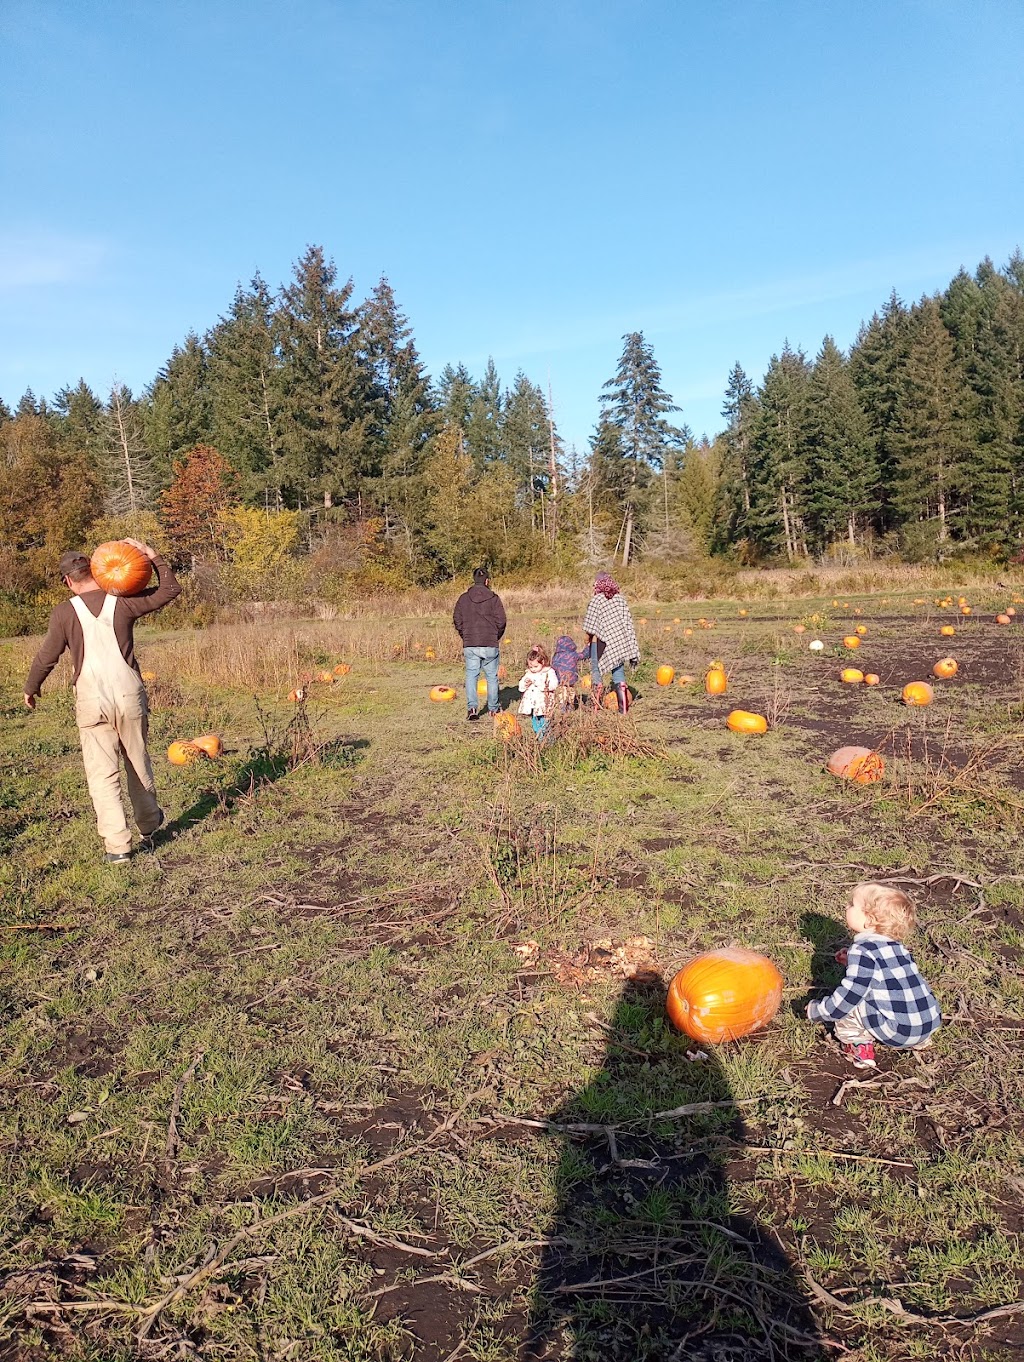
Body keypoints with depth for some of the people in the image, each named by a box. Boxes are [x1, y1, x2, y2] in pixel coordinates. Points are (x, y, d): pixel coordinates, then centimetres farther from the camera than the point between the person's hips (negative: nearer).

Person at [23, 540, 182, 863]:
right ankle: (148, 827, 33)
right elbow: (170, 589, 9)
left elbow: (47, 656, 5)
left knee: (102, 773, 3)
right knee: (138, 763, 18)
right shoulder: (123, 602, -2)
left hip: (91, 701, -2)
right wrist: (154, 557, 12)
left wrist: (31, 688, 20)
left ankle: (117, 844, 0)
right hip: (129, 695, 2)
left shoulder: (65, 612, -4)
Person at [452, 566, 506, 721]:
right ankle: (492, 709, 16)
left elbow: (457, 621, 4)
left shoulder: (463, 598, 4)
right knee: (492, 677, 11)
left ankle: (472, 707, -8)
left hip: (469, 645, 1)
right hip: (490, 644, -1)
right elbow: (501, 621, -6)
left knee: (471, 676, 6)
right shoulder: (493, 598, -4)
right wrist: (496, 637, 11)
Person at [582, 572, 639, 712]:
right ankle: (623, 707, 3)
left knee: (595, 669, 8)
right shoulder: (620, 597, 4)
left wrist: (588, 636, 11)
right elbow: (627, 619, 6)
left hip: (601, 640, -4)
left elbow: (590, 623, -8)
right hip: (619, 640, 4)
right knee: (618, 671, 8)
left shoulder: (596, 599, -9)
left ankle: (597, 704, 7)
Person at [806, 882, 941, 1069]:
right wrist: (853, 962, 24)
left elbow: (848, 995, -15)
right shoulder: (896, 946, 11)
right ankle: (919, 1041, 25)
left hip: (900, 1031, -8)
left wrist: (816, 1011, -2)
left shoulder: (863, 950, -13)